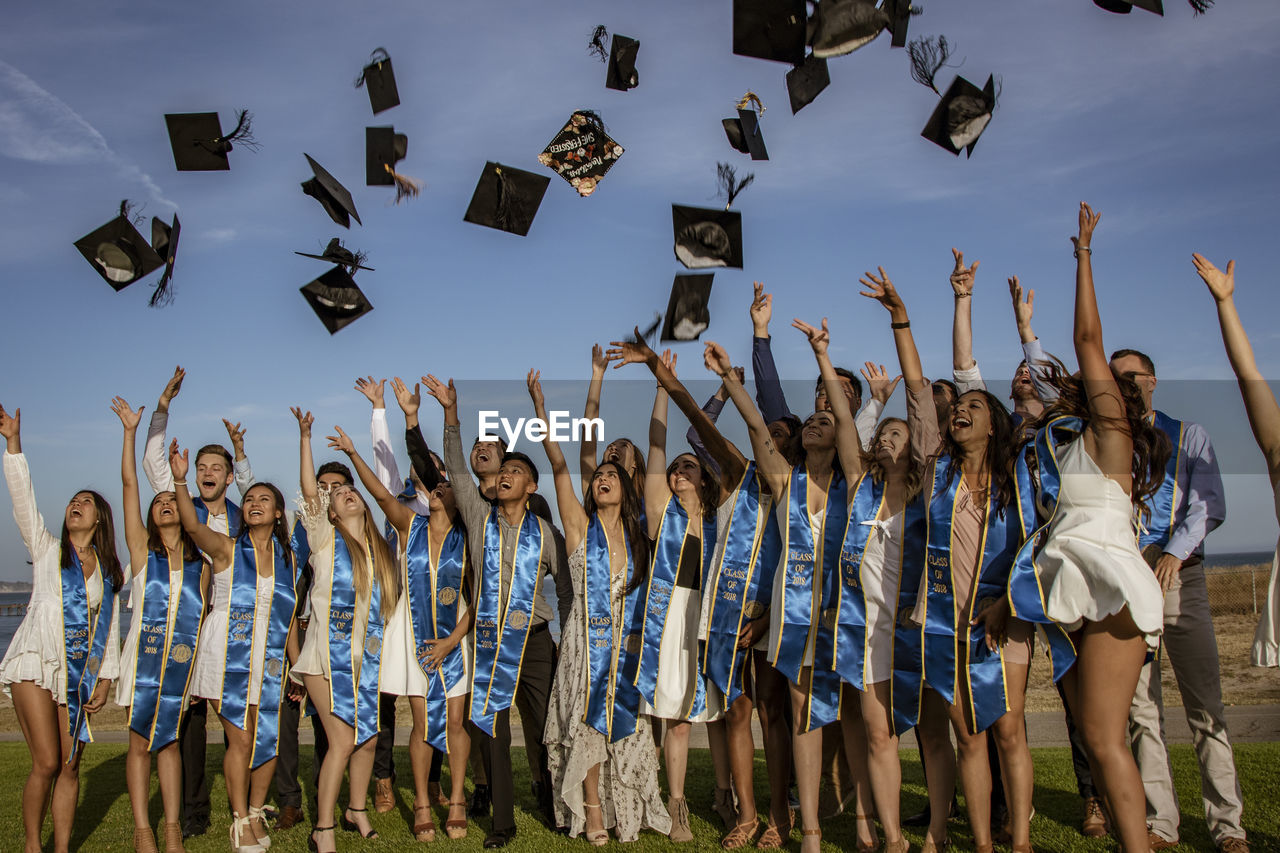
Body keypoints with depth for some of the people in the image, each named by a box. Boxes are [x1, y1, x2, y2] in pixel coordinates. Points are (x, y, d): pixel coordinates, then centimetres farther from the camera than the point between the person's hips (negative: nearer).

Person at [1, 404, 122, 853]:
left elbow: (110, 625, 13)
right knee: (46, 763, -9)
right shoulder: (47, 549, 5)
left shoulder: (108, 570, 13)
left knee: (70, 766, 4)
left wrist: (106, 677, 6)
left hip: (79, 671, 3)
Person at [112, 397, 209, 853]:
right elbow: (129, 484, -2)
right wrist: (130, 431, -5)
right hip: (143, 656, -1)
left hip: (181, 660, 2)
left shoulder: (200, 566, 9)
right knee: (140, 743, 3)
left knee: (168, 741, 8)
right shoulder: (141, 548, 3)